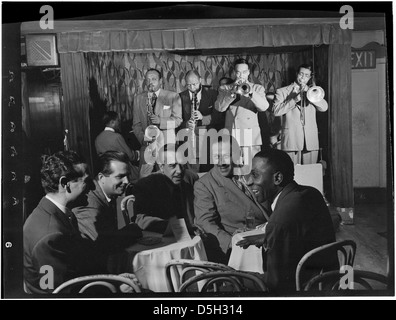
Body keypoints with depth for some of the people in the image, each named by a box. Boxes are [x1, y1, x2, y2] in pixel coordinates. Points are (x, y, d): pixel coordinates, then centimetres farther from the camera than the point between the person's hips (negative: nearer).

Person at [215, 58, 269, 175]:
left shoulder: (258, 88, 13)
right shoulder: (225, 89, 13)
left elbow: (264, 106, -5)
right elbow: (219, 107, -4)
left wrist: (249, 92, -18)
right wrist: (232, 93, -15)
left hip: (251, 136, 0)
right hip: (231, 135, 0)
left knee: (251, 169, -7)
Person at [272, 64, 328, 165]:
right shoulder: (282, 91, 11)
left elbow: (324, 107, 4)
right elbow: (276, 111, -4)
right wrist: (294, 100, -11)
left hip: (310, 141, 3)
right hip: (291, 140, -3)